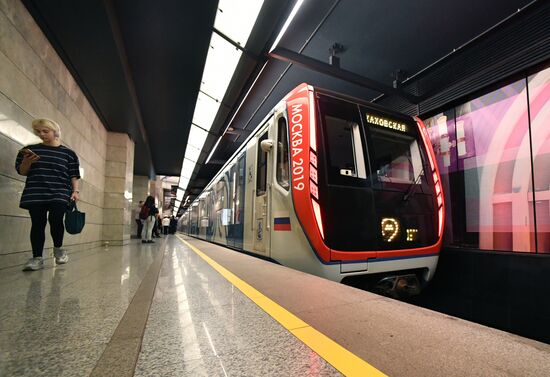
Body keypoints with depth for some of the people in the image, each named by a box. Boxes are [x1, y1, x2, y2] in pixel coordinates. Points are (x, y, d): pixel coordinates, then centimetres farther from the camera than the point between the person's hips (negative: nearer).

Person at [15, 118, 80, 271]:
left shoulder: (68, 153, 7)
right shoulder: (30, 149, 12)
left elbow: (74, 175, 6)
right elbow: (22, 172, 13)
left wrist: (75, 191, -5)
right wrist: (27, 162, -7)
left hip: (60, 193, -2)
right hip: (35, 193, 2)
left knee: (55, 220, -16)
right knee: (37, 224, -1)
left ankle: (58, 248, 8)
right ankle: (37, 258, 4)